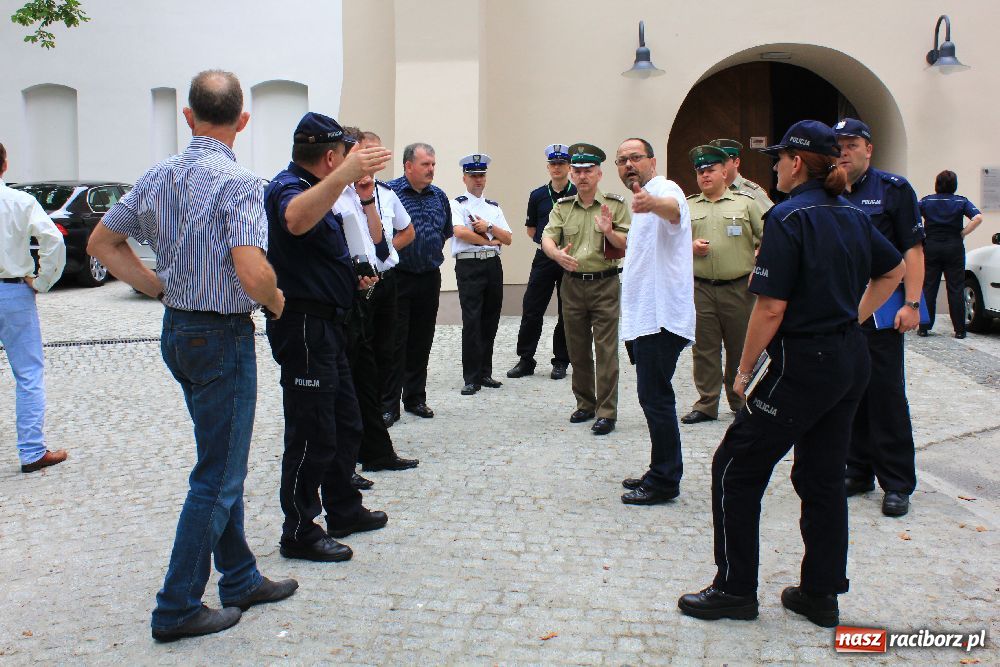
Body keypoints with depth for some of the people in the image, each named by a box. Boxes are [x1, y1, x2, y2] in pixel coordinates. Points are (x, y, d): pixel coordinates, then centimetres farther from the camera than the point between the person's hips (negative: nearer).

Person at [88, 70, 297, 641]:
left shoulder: (159, 176, 5)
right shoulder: (238, 181, -18)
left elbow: (102, 242, 12)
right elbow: (253, 273, -28)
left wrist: (163, 289, 10)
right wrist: (276, 302, -7)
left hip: (178, 330, 8)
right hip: (223, 336, -8)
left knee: (223, 464, 19)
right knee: (218, 476, 4)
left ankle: (240, 579, 32)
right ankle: (178, 609, 13)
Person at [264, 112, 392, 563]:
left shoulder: (315, 189, 17)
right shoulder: (288, 188, -15)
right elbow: (296, 220, -43)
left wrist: (353, 278, 18)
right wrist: (343, 177, -56)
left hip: (326, 324, 11)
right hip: (304, 326, -11)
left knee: (346, 424, 18)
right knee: (313, 434, -3)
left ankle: (343, 510, 32)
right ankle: (299, 533, 9)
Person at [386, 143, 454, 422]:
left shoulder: (439, 196, 10)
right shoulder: (388, 191, -8)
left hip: (430, 278, 5)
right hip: (397, 279, -5)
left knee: (422, 342, 11)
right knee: (395, 343, -2)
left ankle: (416, 398, 23)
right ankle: (389, 405, 5)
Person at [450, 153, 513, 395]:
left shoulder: (494, 207, 19)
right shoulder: (457, 204, 4)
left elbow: (507, 238, 11)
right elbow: (460, 232, -13)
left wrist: (488, 226, -6)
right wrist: (490, 241, -4)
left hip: (493, 264, 5)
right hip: (469, 265, -5)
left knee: (490, 320, 7)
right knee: (471, 321, -8)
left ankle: (485, 373, 17)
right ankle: (471, 378, -3)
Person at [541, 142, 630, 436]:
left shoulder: (616, 205, 0)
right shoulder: (562, 207, 8)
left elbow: (628, 246, -3)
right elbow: (547, 238, -4)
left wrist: (609, 232, -22)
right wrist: (557, 254, -25)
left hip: (605, 283, -3)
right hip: (572, 285, 4)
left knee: (606, 350, -4)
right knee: (577, 350, 11)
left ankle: (606, 412, 1)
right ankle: (585, 404, 25)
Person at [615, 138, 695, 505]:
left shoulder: (664, 188, -11)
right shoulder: (641, 202, 21)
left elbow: (672, 207, -39)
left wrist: (653, 203, -59)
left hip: (661, 317, -11)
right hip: (644, 318, 11)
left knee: (655, 396, -9)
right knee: (654, 397, 15)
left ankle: (664, 482, -1)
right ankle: (661, 474, 25)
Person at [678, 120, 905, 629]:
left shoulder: (789, 217, -15)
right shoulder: (852, 216, 9)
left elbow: (771, 307, -20)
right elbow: (894, 270, 25)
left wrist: (745, 368, -9)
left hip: (804, 366, -8)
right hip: (851, 361, 9)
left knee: (736, 467, 4)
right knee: (822, 476, 15)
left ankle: (735, 588, 12)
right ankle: (821, 594, 22)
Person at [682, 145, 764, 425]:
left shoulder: (745, 203, 7)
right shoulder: (687, 207, 13)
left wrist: (758, 269, -4)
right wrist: (690, 246, -5)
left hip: (739, 288, -1)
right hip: (700, 289, 2)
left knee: (741, 347, 5)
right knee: (704, 347, 3)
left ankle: (740, 402, 20)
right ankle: (706, 404, 12)